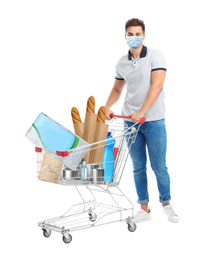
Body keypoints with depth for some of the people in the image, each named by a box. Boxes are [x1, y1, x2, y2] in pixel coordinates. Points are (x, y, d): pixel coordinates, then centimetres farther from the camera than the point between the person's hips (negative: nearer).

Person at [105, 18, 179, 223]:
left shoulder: (155, 56, -6)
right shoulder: (122, 63, 8)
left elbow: (157, 86, -16)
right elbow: (117, 89, 20)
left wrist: (141, 112, -23)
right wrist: (107, 107, 2)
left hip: (154, 121, -4)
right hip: (130, 121, 4)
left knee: (159, 167, 2)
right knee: (138, 167, 8)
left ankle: (166, 204, 22)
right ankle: (144, 209, 18)